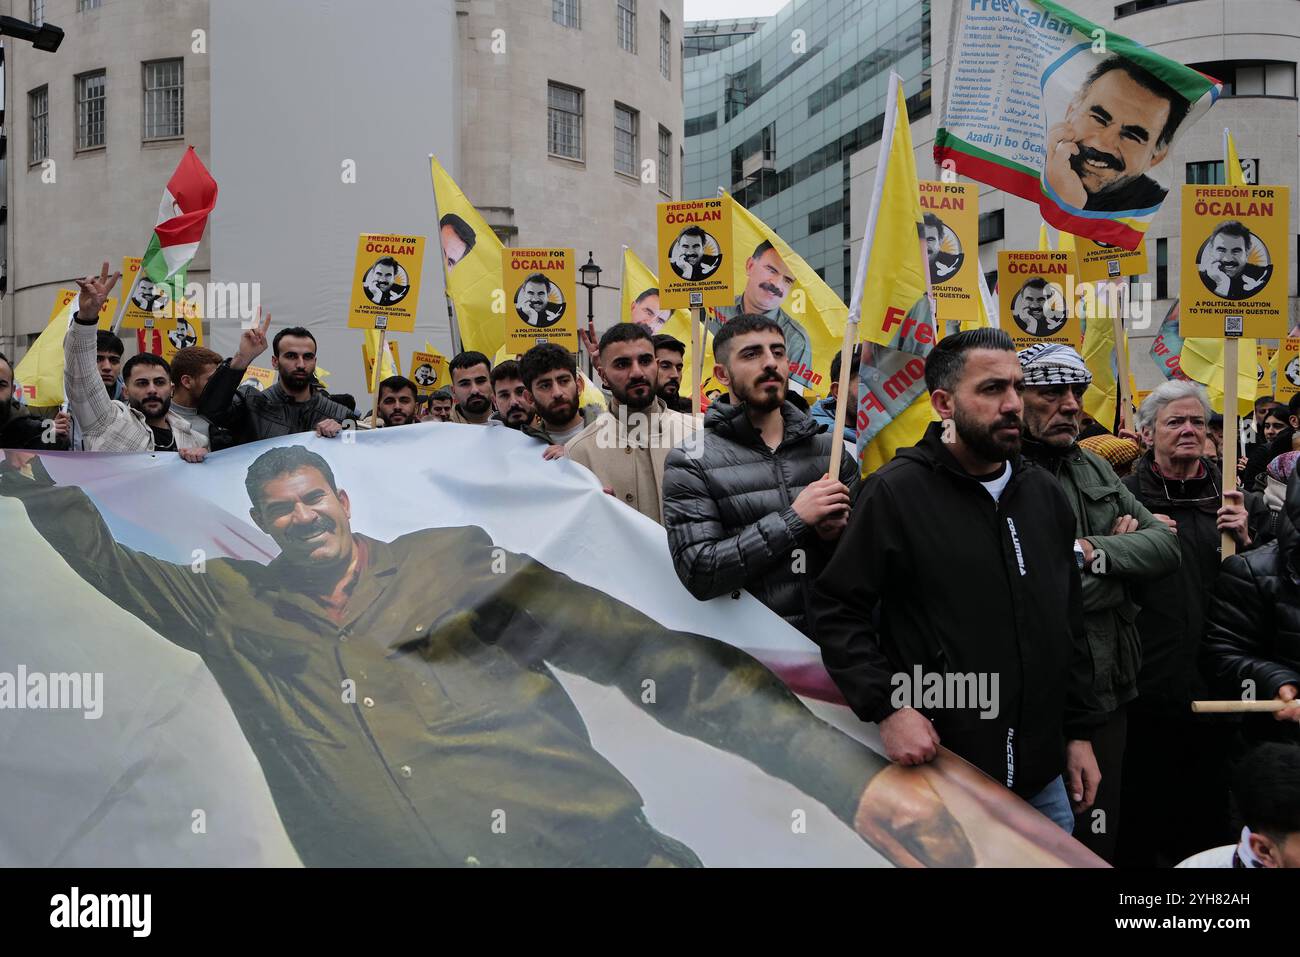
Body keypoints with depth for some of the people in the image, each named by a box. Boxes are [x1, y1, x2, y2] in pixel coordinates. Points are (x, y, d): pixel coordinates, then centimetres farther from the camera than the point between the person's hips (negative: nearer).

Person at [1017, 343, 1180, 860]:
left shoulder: (1095, 468, 13)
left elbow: (1166, 544, 6)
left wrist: (1095, 550, -13)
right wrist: (1120, 559, -10)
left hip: (1110, 690, 7)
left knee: (1100, 837, 20)